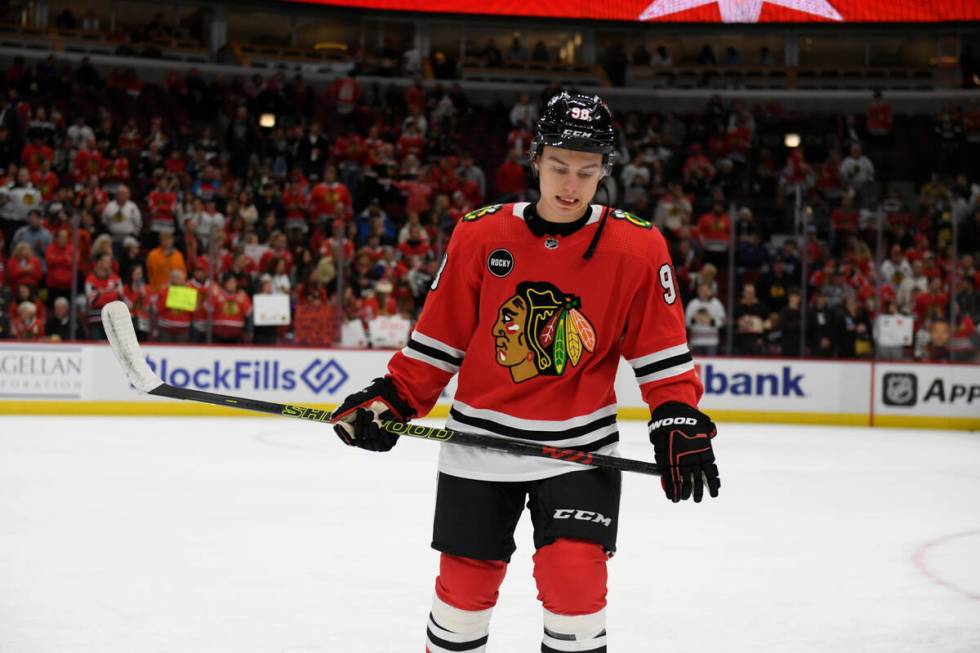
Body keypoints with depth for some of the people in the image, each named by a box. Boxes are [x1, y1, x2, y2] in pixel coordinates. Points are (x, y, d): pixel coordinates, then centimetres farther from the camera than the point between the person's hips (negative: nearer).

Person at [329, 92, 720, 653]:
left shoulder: (637, 249, -7)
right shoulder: (481, 235, -5)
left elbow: (661, 352, -2)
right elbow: (439, 338, 3)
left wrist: (680, 423, -11)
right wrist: (391, 399, -3)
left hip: (580, 446, -1)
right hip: (481, 441, 2)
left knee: (574, 579, -14)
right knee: (465, 584, 10)